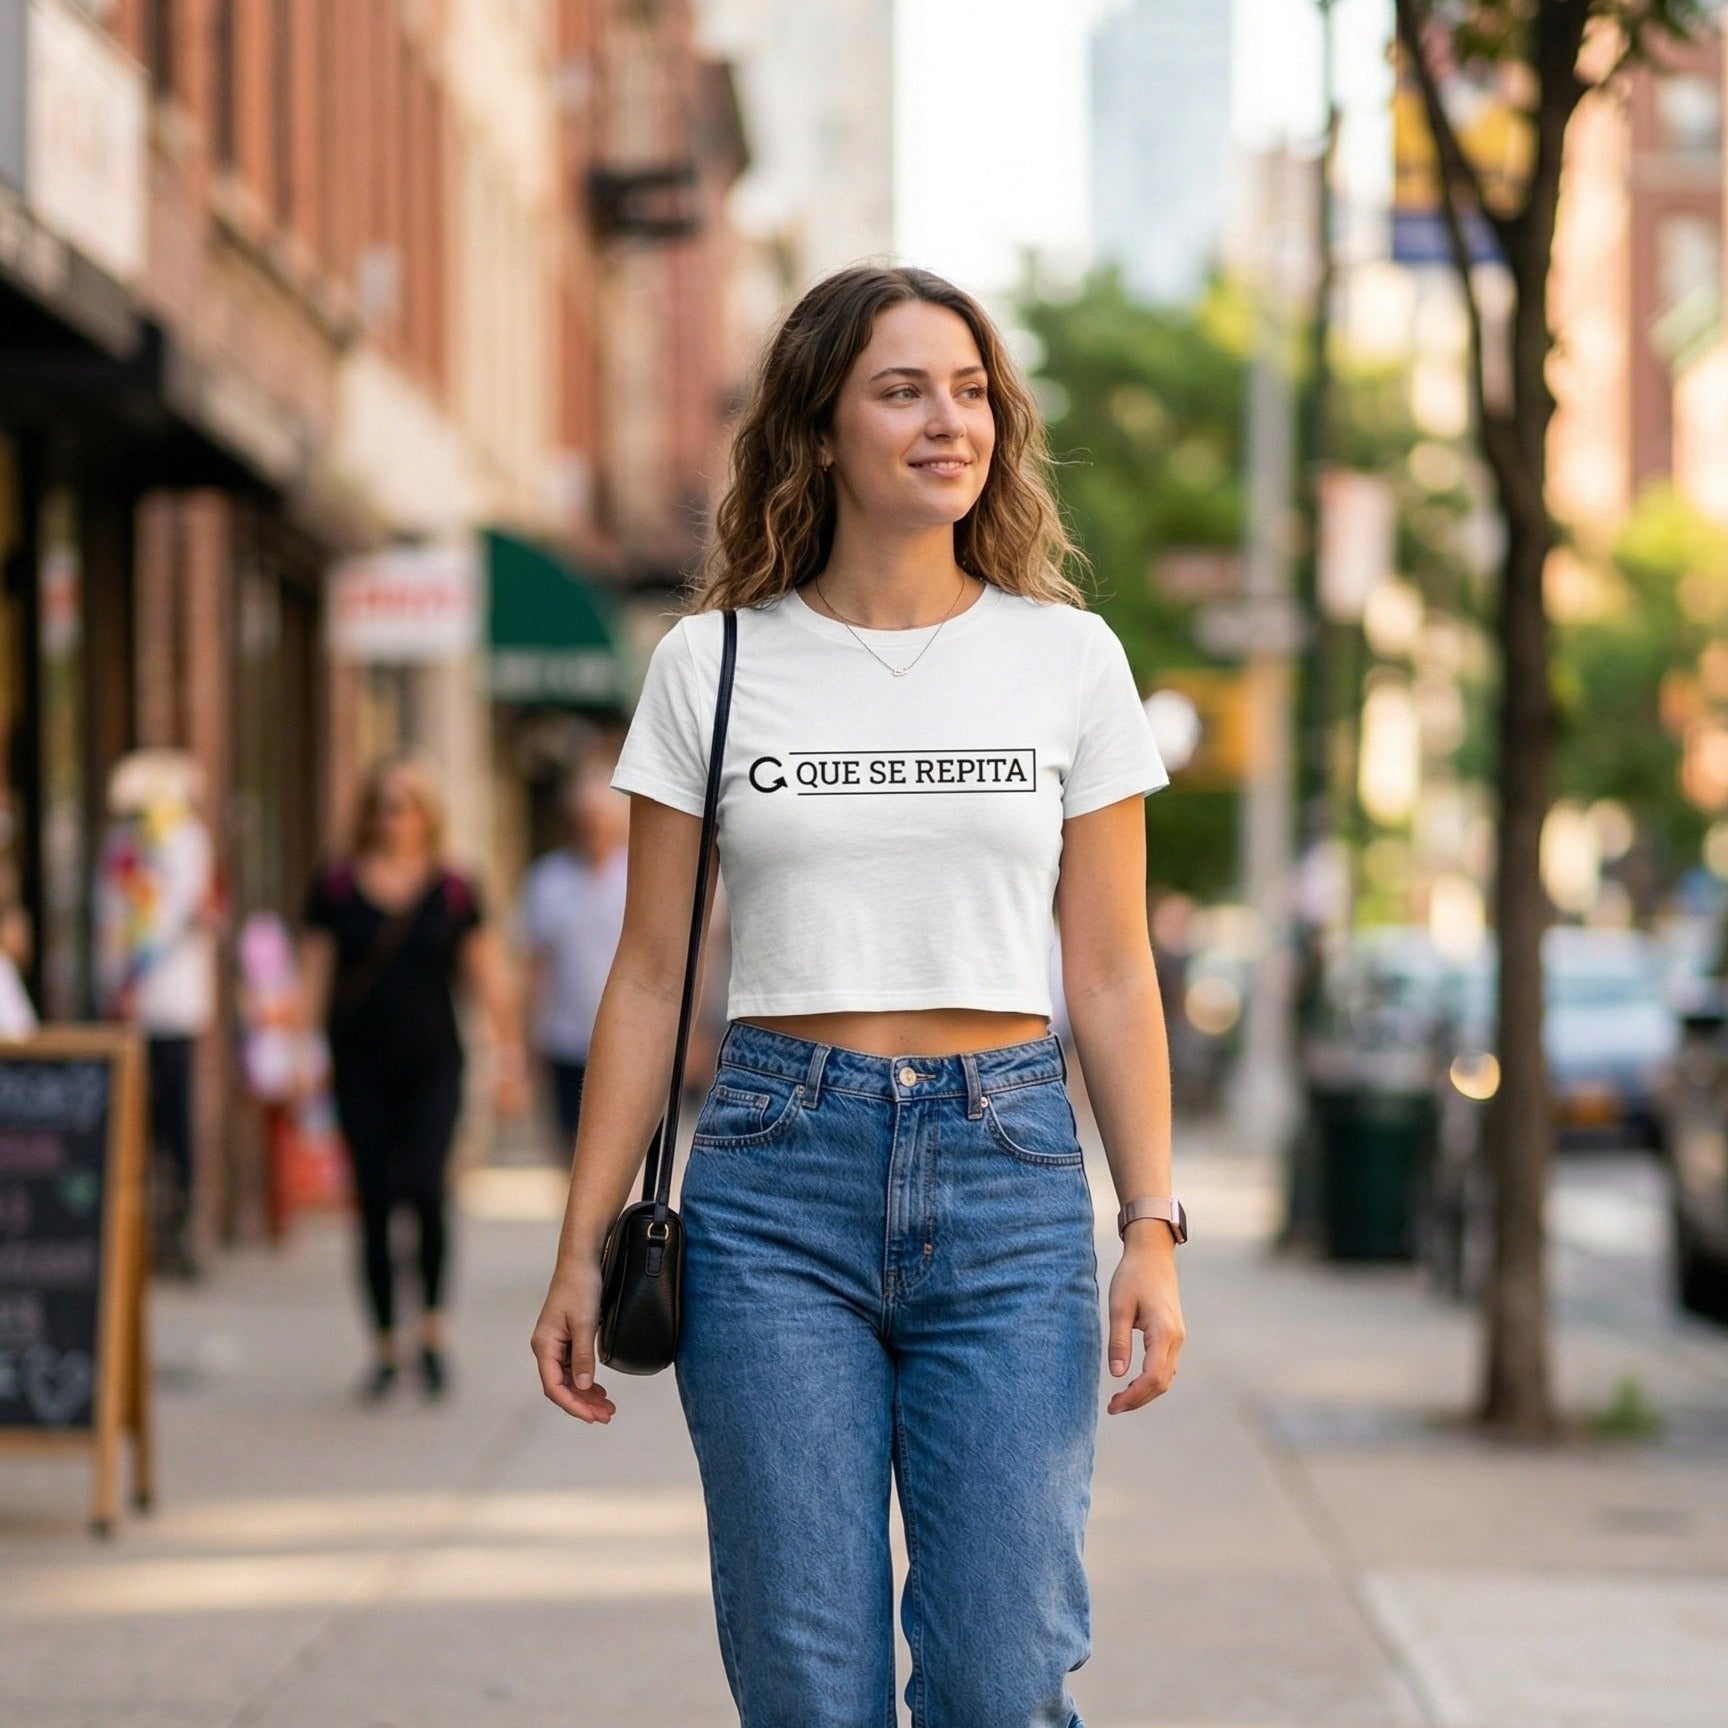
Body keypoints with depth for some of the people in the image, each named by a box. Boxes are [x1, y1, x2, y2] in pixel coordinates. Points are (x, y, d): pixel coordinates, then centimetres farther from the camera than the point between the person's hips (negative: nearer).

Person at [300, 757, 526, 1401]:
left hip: (432, 1065, -1)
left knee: (424, 1186, -19)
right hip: (361, 1069, 1)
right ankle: (384, 1348, 13)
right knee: (374, 1206, 3)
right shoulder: (336, 888, 5)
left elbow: (488, 980, 8)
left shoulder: (453, 891, 4)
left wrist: (508, 1058, 6)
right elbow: (315, 977, 8)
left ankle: (433, 1327, -3)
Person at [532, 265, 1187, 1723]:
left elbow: (1111, 974, 7)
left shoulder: (1068, 658, 6)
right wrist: (585, 1247, 3)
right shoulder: (712, 666, 4)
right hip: (776, 1177, 0)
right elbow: (651, 976, 6)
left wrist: (1154, 1229, -1)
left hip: (1007, 1171, 0)